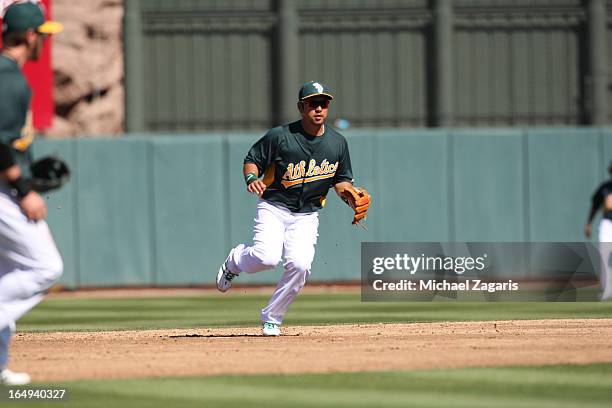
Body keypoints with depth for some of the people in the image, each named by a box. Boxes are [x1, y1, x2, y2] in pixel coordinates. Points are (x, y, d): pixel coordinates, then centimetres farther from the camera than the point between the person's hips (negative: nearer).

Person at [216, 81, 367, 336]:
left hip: (306, 216, 3)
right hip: (273, 208, -3)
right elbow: (251, 161, -1)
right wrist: (251, 178, -22)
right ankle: (235, 261, 12)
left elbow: (341, 180, 15)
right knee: (267, 257, -26)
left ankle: (271, 319, 0)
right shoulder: (280, 136, -9)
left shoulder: (337, 143, 4)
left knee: (300, 265, -20)